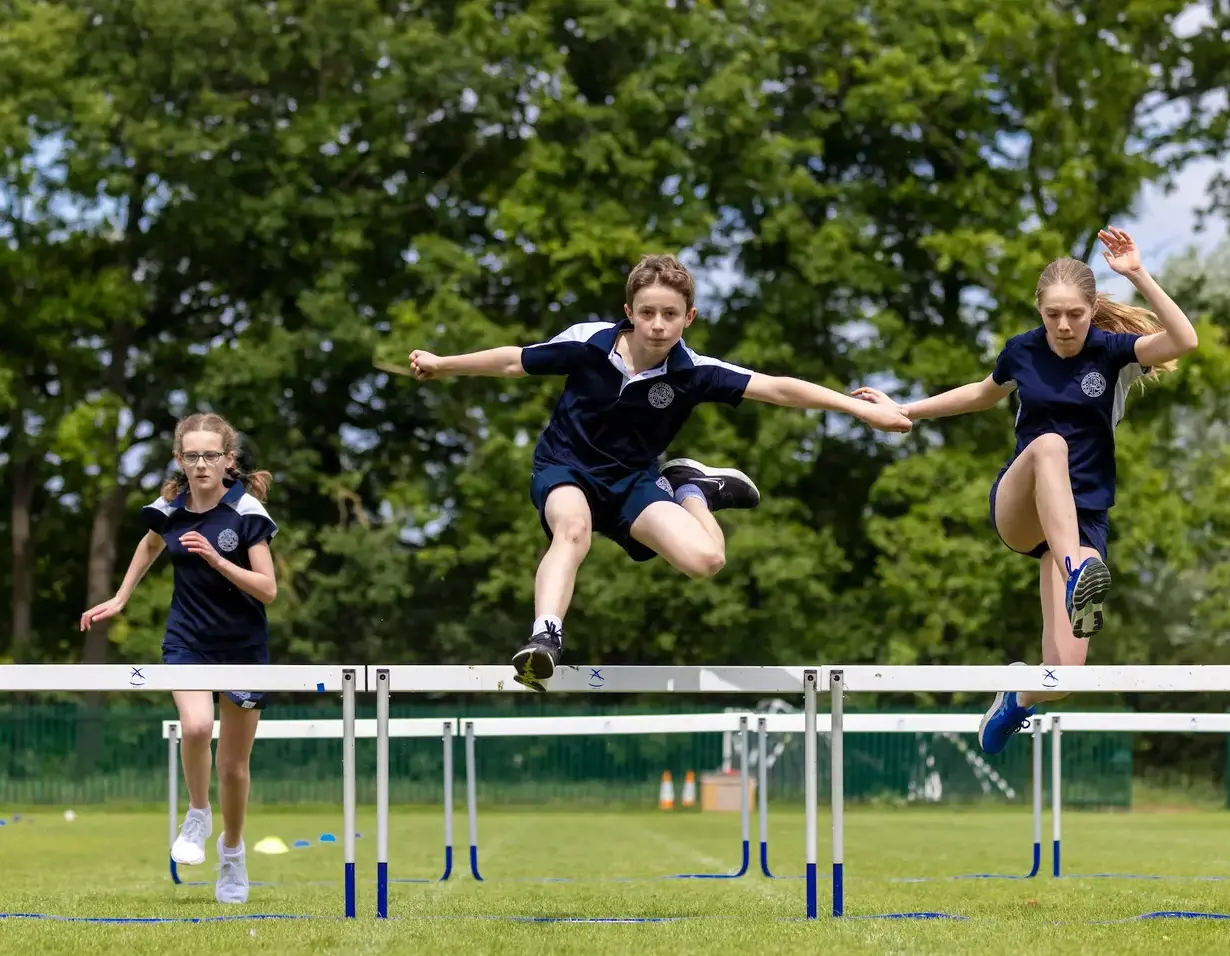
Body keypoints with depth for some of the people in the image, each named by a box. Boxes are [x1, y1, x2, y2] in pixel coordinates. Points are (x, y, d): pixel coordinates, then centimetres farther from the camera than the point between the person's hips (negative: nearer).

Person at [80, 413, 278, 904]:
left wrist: (216, 559, -29)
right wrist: (120, 599, 22)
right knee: (196, 726, -28)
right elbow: (151, 545, 21)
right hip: (187, 640, 1)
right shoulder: (169, 509, -3)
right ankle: (197, 817, -3)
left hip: (242, 645, -1)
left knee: (233, 765, 7)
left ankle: (232, 853, 30)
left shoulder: (246, 513, -14)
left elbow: (268, 589, -17)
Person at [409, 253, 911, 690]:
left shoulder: (692, 373, -15)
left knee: (705, 559, -21)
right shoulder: (588, 341, -16)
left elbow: (778, 389, -19)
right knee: (573, 529, -39)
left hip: (630, 479, 2)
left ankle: (689, 488, 12)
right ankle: (544, 639, -55)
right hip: (566, 467, -2)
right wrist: (443, 365, 7)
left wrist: (863, 408, -24)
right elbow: (515, 361, 1)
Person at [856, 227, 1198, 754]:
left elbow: (1183, 341, -24)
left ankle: (1020, 697, 23)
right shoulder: (1022, 350, 3)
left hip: (1082, 518, 0)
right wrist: (906, 411, 31)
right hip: (1017, 507, 1)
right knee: (1049, 445, -38)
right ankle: (1076, 573, -60)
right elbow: (984, 394, 27)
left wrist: (1137, 275, -29)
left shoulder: (1112, 352, -4)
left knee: (1065, 668, -17)